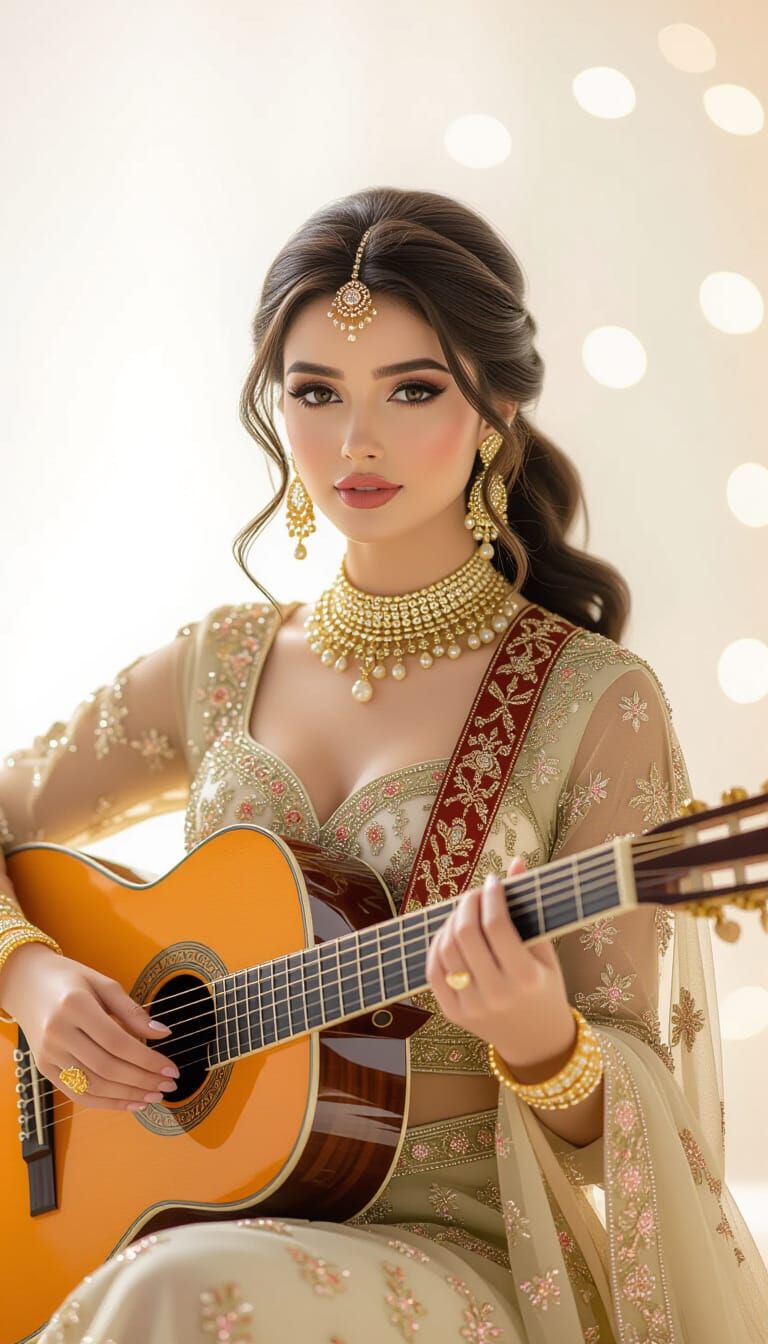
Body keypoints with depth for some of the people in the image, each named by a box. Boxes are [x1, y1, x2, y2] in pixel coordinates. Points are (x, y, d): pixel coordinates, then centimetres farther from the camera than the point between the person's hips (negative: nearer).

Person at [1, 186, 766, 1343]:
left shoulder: (592, 704, -7)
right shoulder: (220, 667, 6)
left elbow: (630, 1107, -5)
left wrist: (542, 1043, -27)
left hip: (466, 1244, -3)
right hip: (217, 1215, 4)